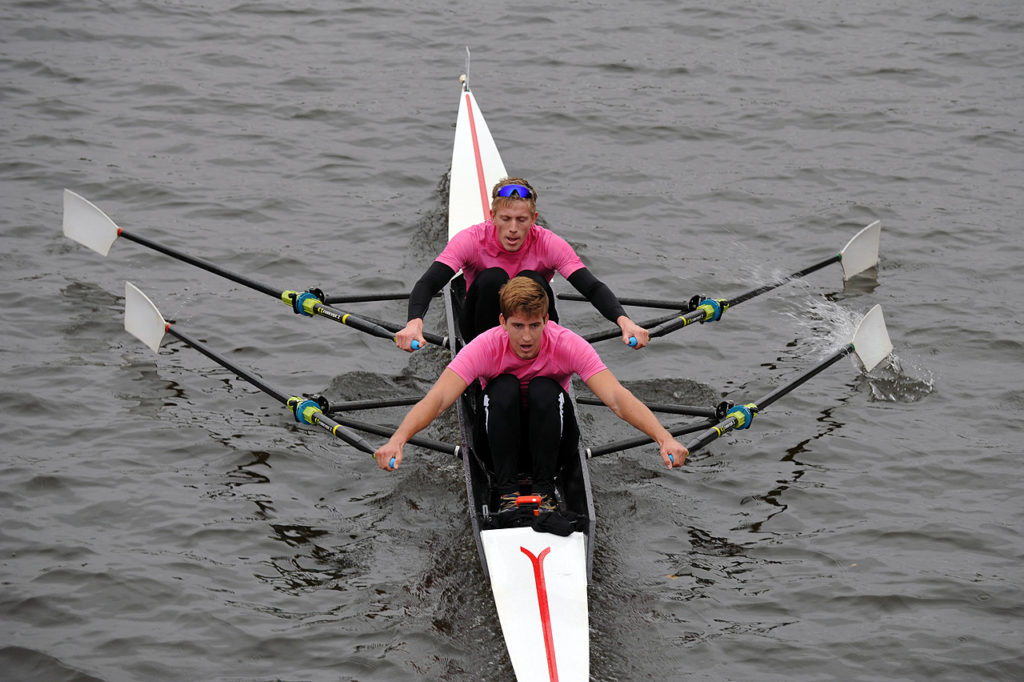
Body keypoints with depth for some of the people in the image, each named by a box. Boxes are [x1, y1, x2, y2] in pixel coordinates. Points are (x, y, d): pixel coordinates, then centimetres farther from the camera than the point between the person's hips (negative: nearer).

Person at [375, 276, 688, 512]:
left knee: (544, 390, -32)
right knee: (505, 387, -31)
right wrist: (398, 439, -55)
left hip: (550, 427, 0)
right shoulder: (485, 347, -26)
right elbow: (437, 398, -37)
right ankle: (507, 491, -20)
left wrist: (664, 438, -50)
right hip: (501, 428, 0)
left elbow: (617, 397, -35)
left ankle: (544, 490, -17)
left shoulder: (568, 345, -25)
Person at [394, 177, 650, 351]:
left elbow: (592, 287, -28)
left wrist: (623, 320, -48)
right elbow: (428, 283, -31)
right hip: (483, 332, 0)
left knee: (532, 281, -28)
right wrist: (414, 321, -53)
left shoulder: (548, 244, -18)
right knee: (493, 278, -29)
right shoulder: (472, 239, -20)